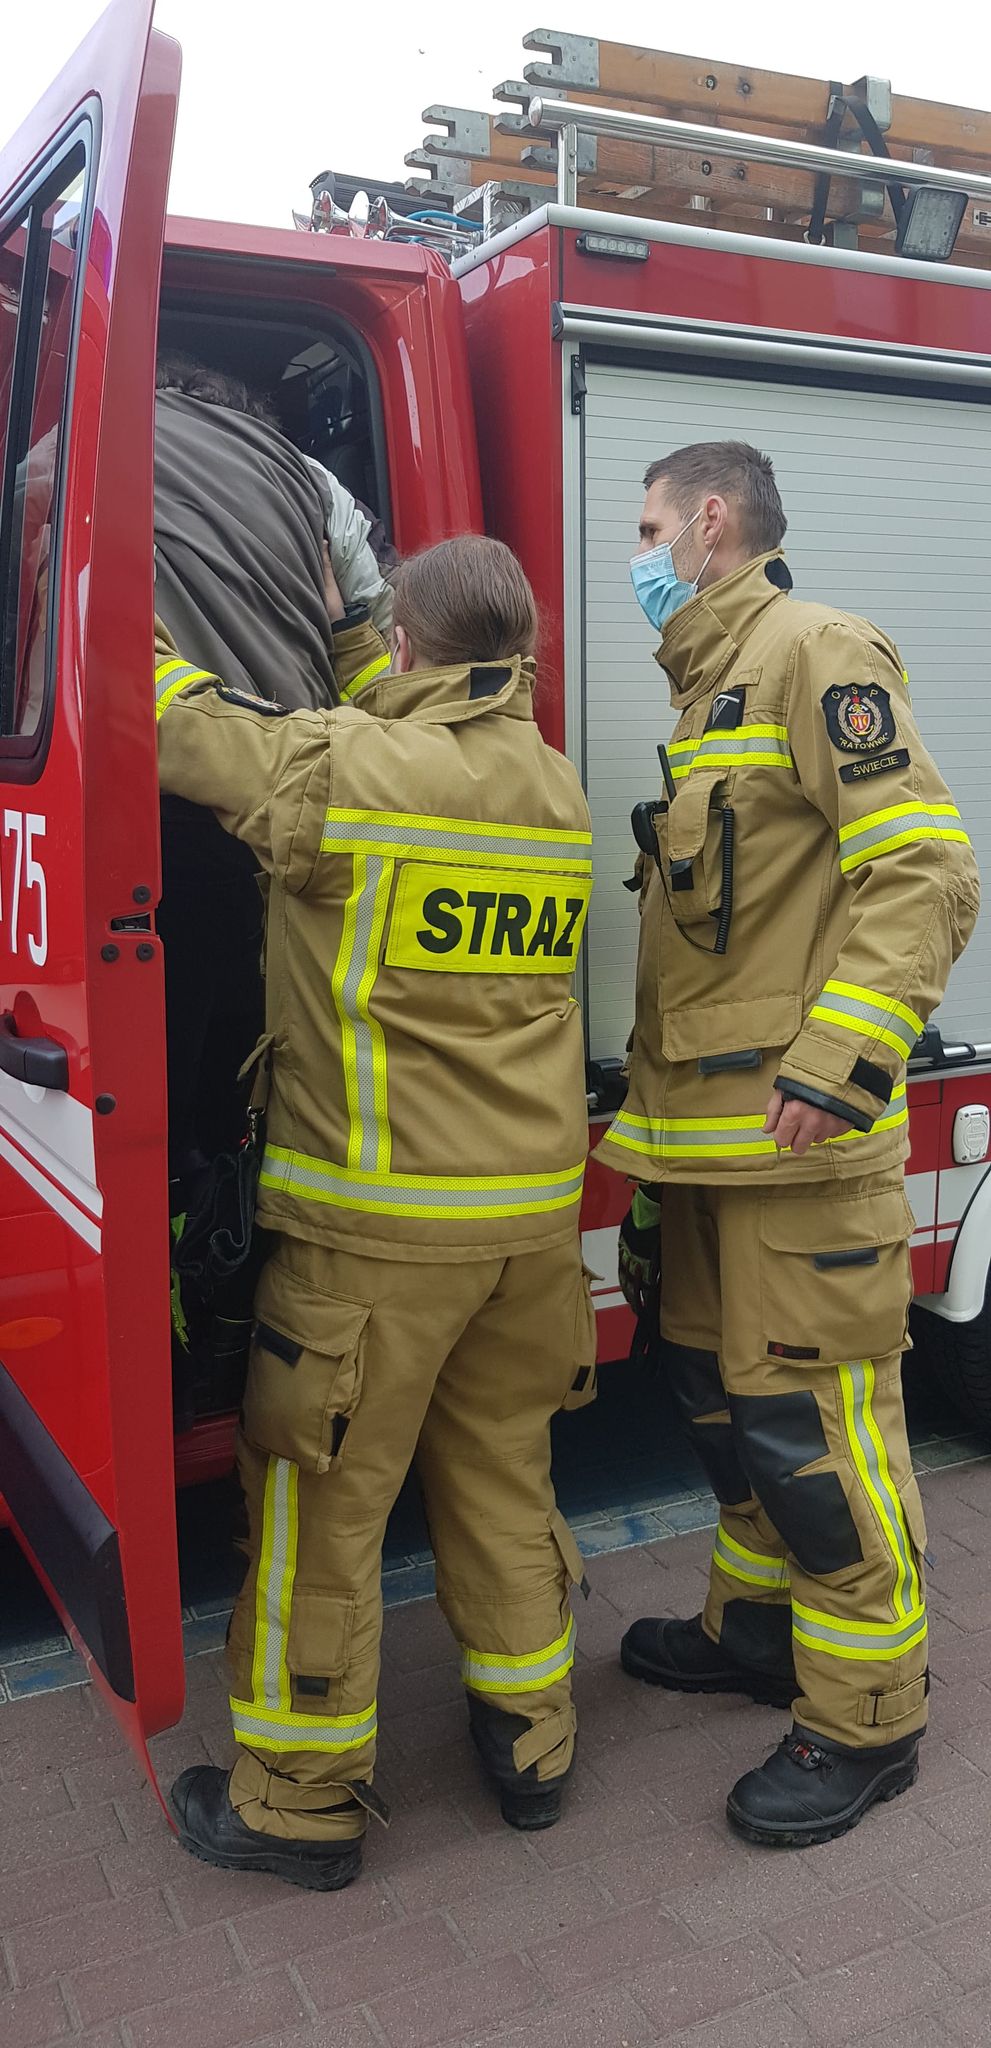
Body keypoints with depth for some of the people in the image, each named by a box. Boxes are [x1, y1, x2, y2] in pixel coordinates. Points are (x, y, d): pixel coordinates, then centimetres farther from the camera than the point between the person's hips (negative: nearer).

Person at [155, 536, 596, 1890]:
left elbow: (173, 720, -3)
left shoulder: (339, 769, -14)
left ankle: (302, 1802, 24)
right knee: (504, 1476, 20)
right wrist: (340, 618, 28)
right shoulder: (559, 789, 6)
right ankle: (531, 1745, 34)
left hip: (378, 1222, -6)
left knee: (320, 1503, 9)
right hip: (536, 1211, 7)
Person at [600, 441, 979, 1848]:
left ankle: (865, 1718, 13)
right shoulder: (715, 690, 22)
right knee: (718, 1386, 18)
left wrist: (838, 1063, -26)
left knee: (809, 1415, -3)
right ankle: (758, 1626, 36)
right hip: (710, 1133, 10)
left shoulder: (815, 653, -8)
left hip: (796, 1134, -10)